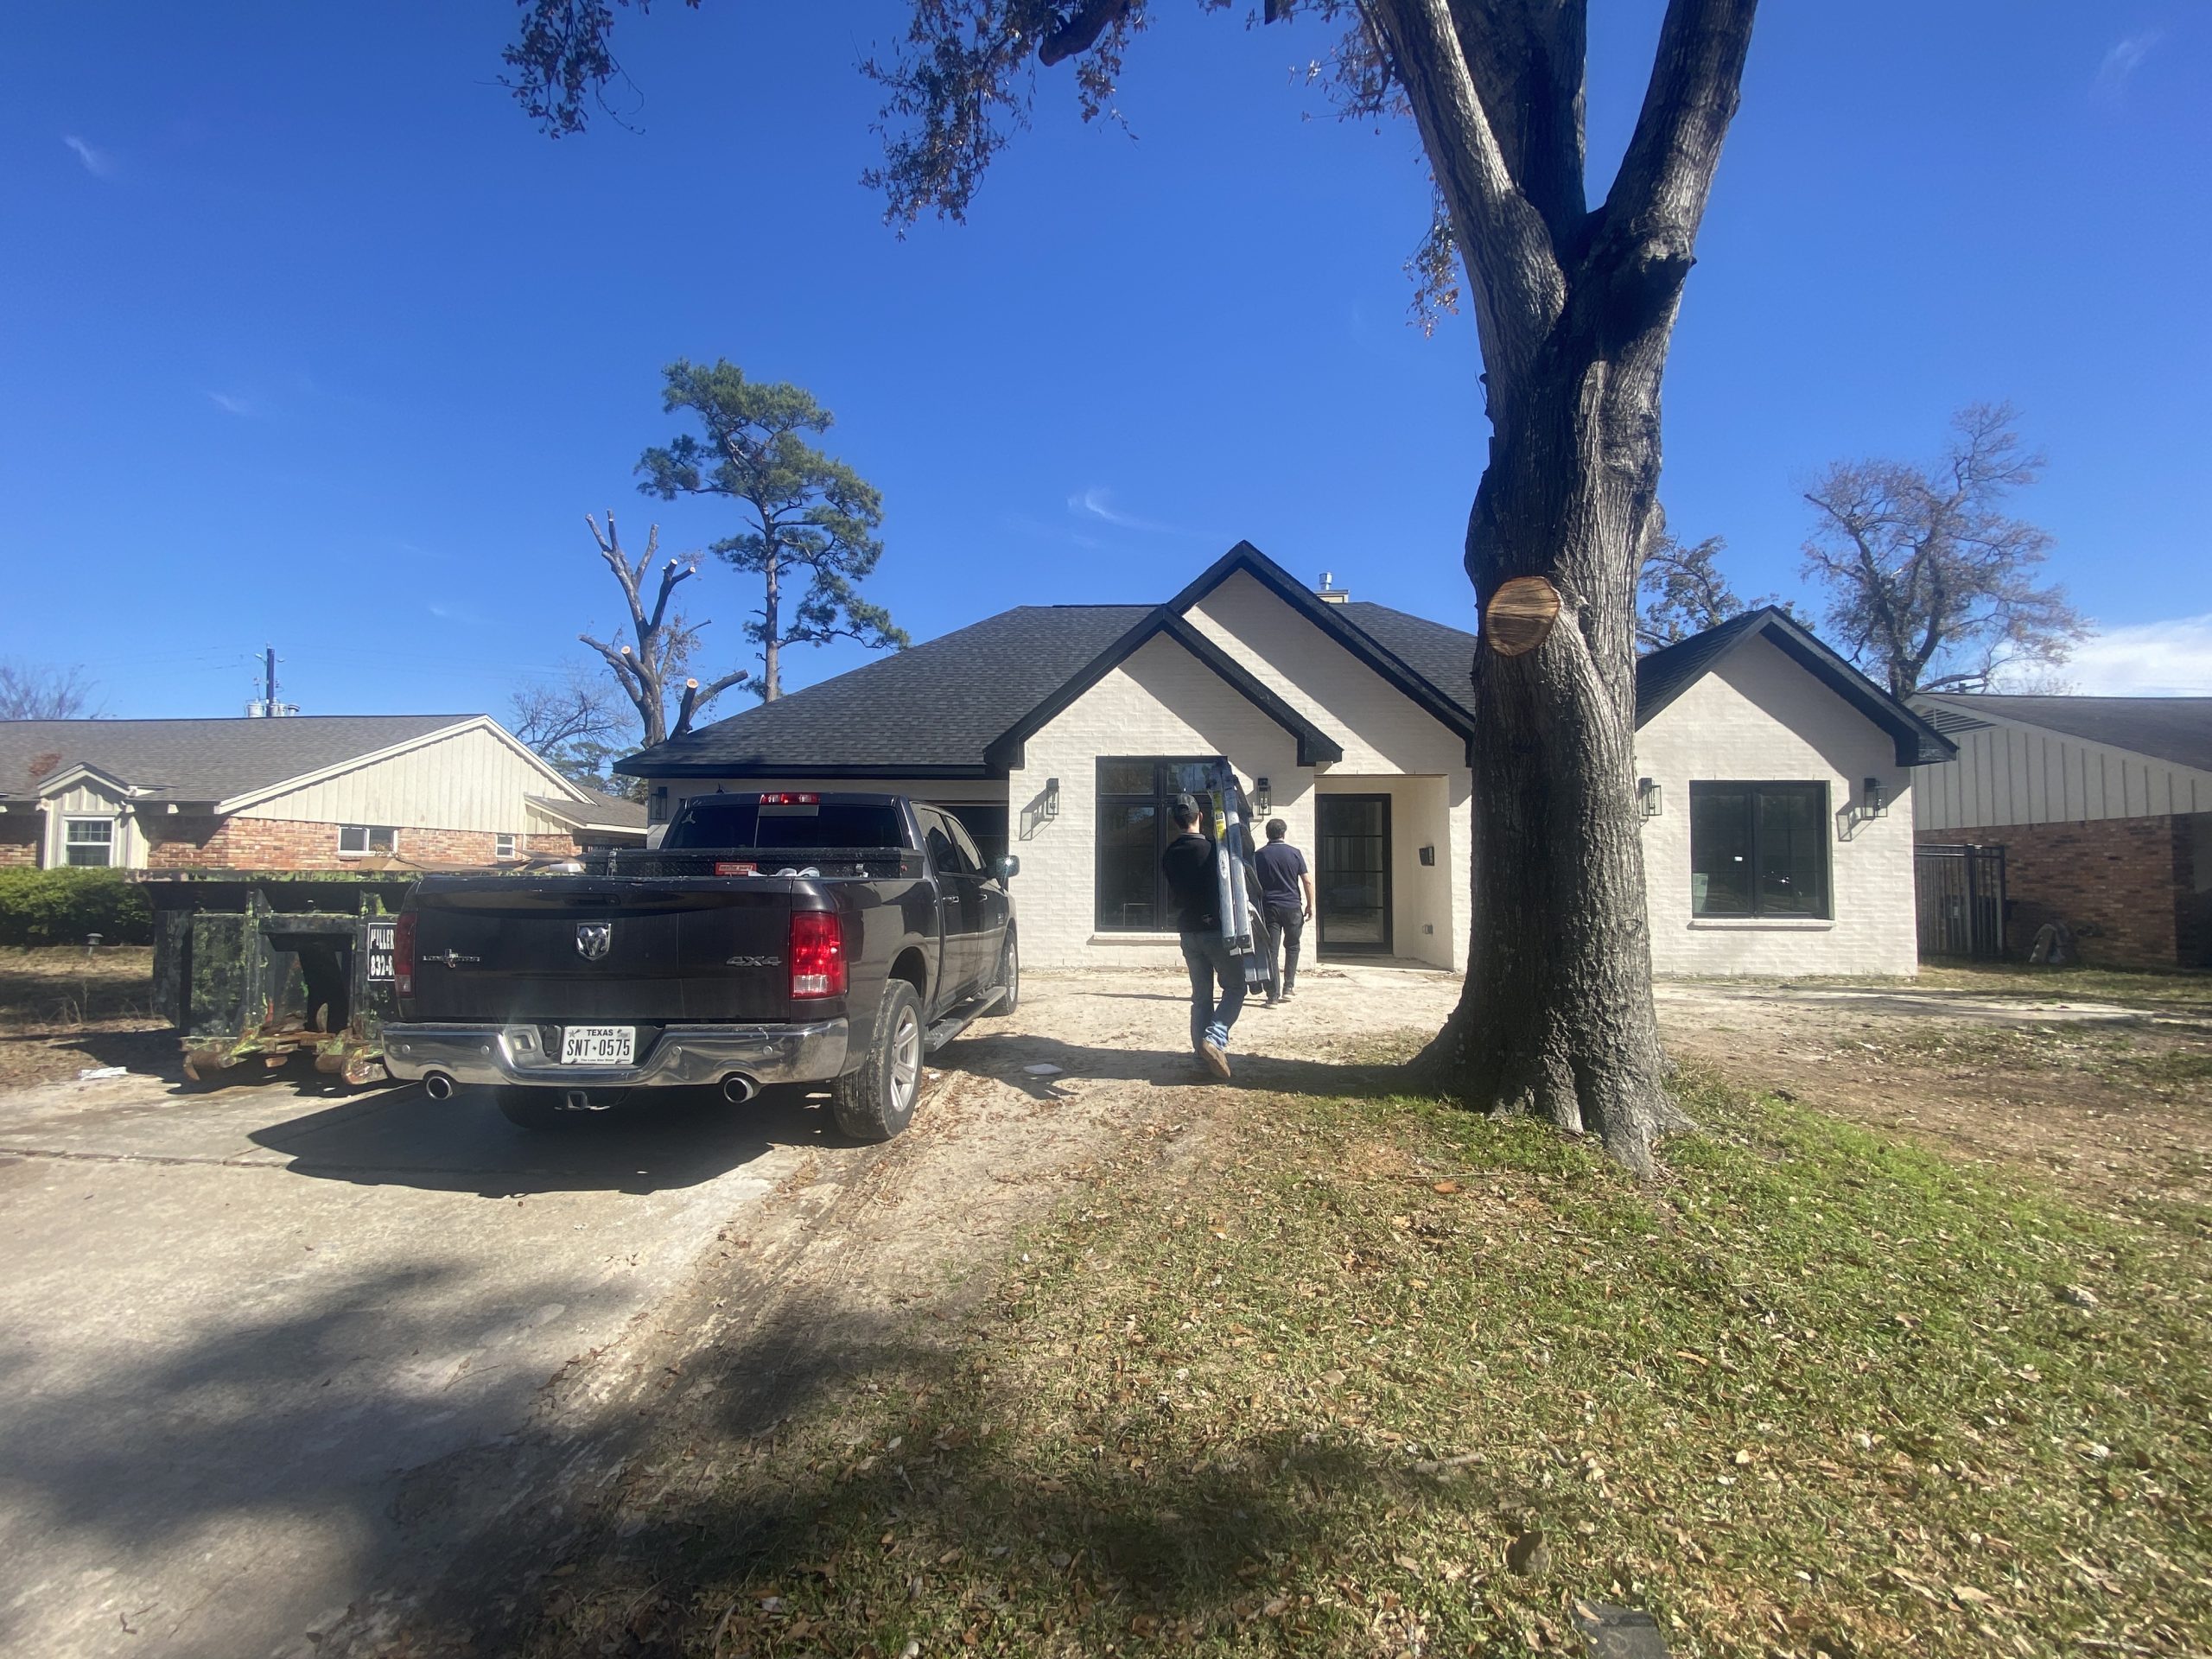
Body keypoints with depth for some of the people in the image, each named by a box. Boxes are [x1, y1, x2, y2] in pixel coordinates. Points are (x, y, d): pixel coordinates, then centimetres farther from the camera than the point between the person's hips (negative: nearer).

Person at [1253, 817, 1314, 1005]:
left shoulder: (1258, 855, 1)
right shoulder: (1294, 853, 0)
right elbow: (1307, 880, -1)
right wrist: (1310, 904, 7)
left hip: (1269, 908, 0)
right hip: (1292, 907, 0)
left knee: (1270, 952, 1)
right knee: (1292, 947, 20)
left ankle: (1273, 996, -2)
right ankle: (1288, 988, 15)